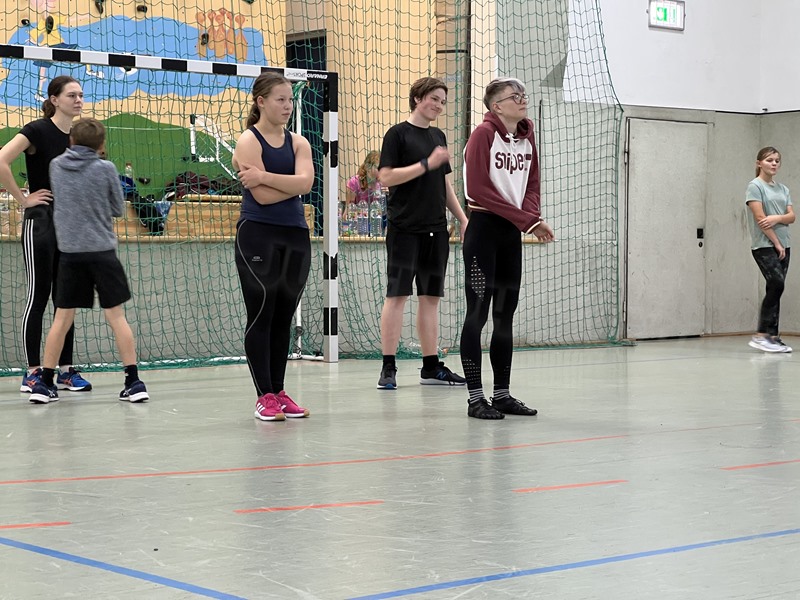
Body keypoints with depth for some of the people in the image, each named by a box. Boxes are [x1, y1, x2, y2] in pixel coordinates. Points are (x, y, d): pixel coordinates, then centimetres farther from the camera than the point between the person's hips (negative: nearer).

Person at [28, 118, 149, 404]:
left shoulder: (56, 166, 3)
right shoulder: (106, 169, -5)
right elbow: (118, 209, 4)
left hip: (69, 251, 2)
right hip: (102, 250, -2)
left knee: (62, 318, 8)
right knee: (116, 316, 3)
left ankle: (45, 383, 9)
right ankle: (134, 382, 3)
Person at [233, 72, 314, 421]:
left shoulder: (298, 143, 11)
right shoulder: (249, 141, -4)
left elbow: (304, 183, -10)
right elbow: (263, 196, -16)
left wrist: (264, 176, -18)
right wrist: (292, 183, -4)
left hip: (295, 236, 6)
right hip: (258, 235, -5)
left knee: (284, 317, 10)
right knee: (261, 316, -2)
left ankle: (279, 392, 17)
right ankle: (264, 396, 2)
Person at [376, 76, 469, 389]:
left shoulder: (438, 136, 17)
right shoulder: (398, 134, -4)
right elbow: (386, 176, -13)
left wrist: (462, 217, 17)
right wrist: (427, 164, -17)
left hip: (435, 228, 7)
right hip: (404, 228, -7)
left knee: (431, 296, 9)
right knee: (397, 294, -6)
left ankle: (431, 367, 14)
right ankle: (388, 368, -3)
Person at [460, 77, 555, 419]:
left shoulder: (527, 137, 10)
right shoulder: (484, 134, -11)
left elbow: (531, 184, 13)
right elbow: (478, 189, -17)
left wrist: (532, 218, -8)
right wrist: (526, 219, -17)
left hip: (511, 233, 7)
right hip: (484, 229, -7)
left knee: (506, 314, 10)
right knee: (478, 311, -4)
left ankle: (502, 393, 17)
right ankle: (475, 398, 0)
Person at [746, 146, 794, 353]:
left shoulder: (783, 189, 15)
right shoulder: (755, 187, -4)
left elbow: (791, 216, 7)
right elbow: (760, 218, -11)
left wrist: (777, 218, -15)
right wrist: (776, 243, -11)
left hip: (783, 247, 6)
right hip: (764, 246, -6)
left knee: (775, 289, 3)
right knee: (777, 285, -18)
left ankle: (772, 336, 4)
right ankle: (761, 335, -15)